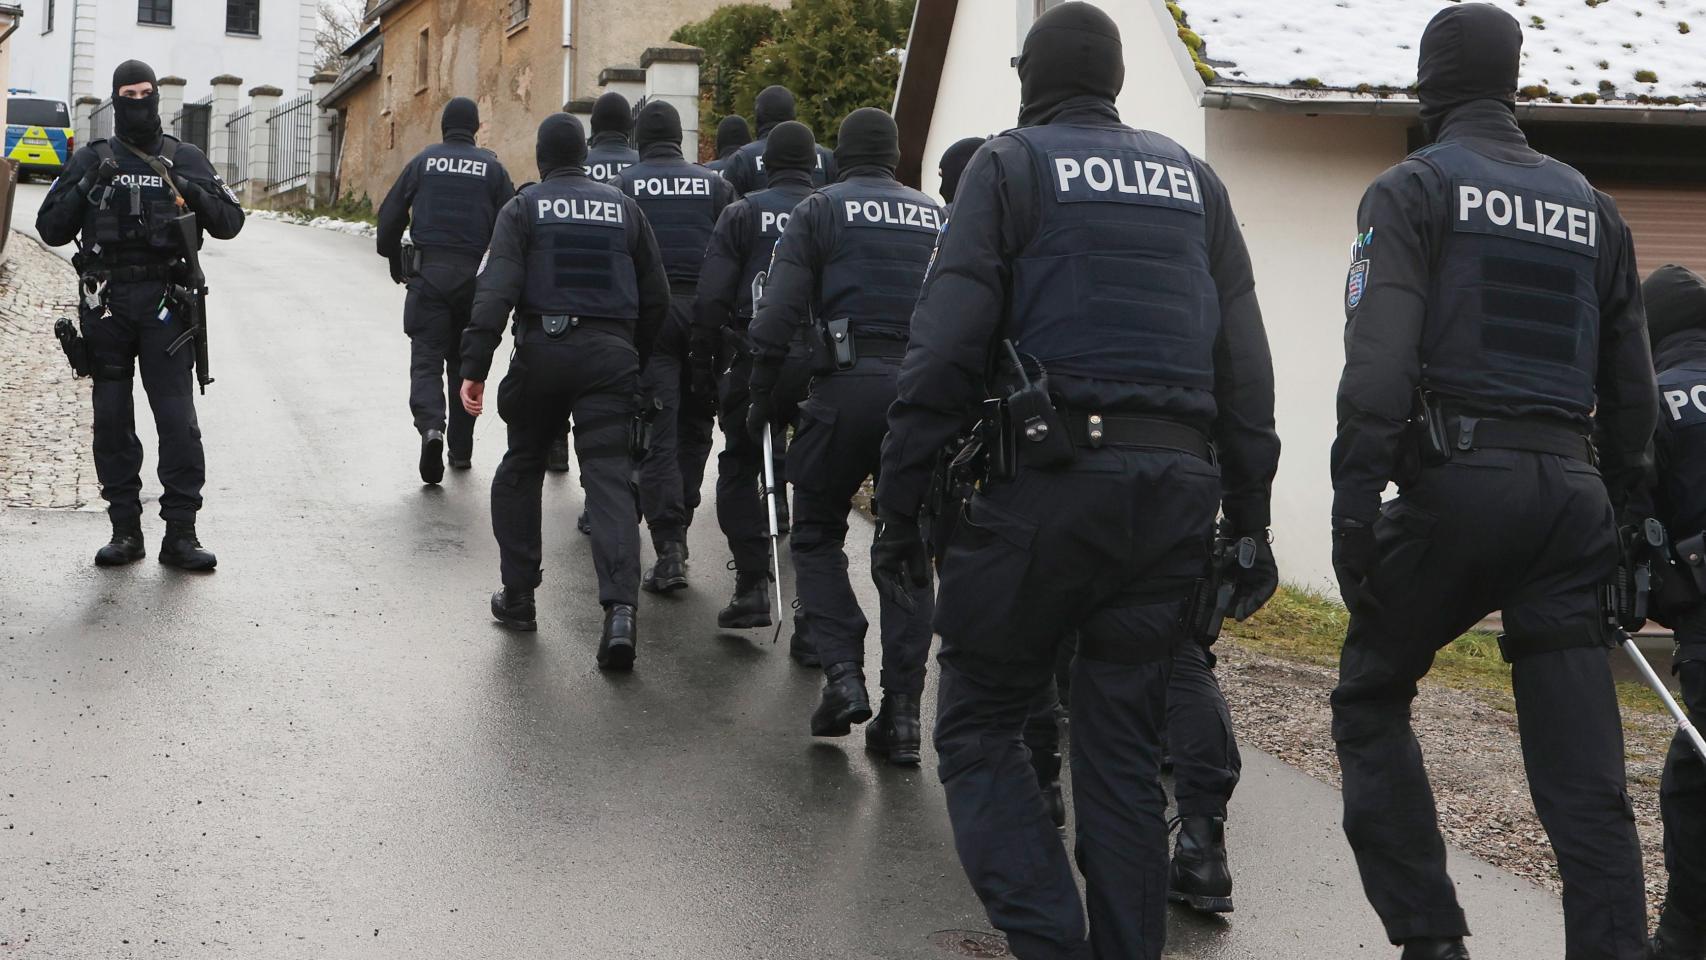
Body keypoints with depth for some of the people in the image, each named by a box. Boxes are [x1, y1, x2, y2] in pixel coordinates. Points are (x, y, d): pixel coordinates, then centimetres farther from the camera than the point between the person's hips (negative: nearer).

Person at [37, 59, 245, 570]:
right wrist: (86, 189, -10)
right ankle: (125, 528, 11)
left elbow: (229, 223, 5)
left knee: (178, 419, -7)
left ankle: (181, 532, -4)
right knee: (112, 418, 4)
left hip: (164, 303, -1)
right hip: (106, 303, 1)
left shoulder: (185, 160, 9)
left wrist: (193, 192, -13)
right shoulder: (91, 159, 9)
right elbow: (51, 230, 6)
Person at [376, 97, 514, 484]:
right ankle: (461, 448, 18)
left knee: (426, 357, -1)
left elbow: (390, 215, 3)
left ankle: (431, 426, -27)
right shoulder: (492, 168, 4)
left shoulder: (423, 162, 5)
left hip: (428, 274, -1)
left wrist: (395, 263, 16)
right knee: (465, 360, 13)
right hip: (474, 276, 1)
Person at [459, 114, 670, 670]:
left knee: (521, 468, 18)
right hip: (610, 354, 1)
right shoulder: (624, 208, 13)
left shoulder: (524, 208, 3)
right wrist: (635, 359, 25)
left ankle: (518, 596, 20)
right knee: (610, 478, -4)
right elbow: (656, 297, 15)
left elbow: (496, 289, -9)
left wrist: (475, 366, -12)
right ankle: (620, 608, -21)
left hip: (542, 352, -1)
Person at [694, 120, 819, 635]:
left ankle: (753, 586, 4)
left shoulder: (743, 213, 0)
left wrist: (702, 360, 3)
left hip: (757, 363, -2)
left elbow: (712, 295, -5)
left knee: (739, 469, 15)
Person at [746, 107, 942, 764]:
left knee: (817, 533, 13)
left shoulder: (821, 209, 7)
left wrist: (760, 396, 3)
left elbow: (779, 312, -3)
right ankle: (902, 712, 5)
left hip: (848, 387, -3)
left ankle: (843, 673, -2)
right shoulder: (939, 217, 18)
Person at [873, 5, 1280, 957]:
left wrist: (899, 504, -4)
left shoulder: (1010, 166, 4)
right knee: (1125, 750, 11)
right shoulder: (1195, 180, 18)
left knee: (978, 724, 6)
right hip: (1175, 490, 5)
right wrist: (1250, 519, 14)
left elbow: (946, 349, -7)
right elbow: (1245, 368, 12)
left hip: (1051, 479, -5)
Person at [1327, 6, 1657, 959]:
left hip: (1456, 480, -4)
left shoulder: (1413, 189, 2)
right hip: (1569, 491, 5)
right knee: (1583, 766, 4)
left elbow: (1379, 361, -13)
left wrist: (1355, 504, -15)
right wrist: (1621, 515, 22)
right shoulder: (1592, 208, 18)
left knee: (1372, 701, 13)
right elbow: (1632, 389, 17)